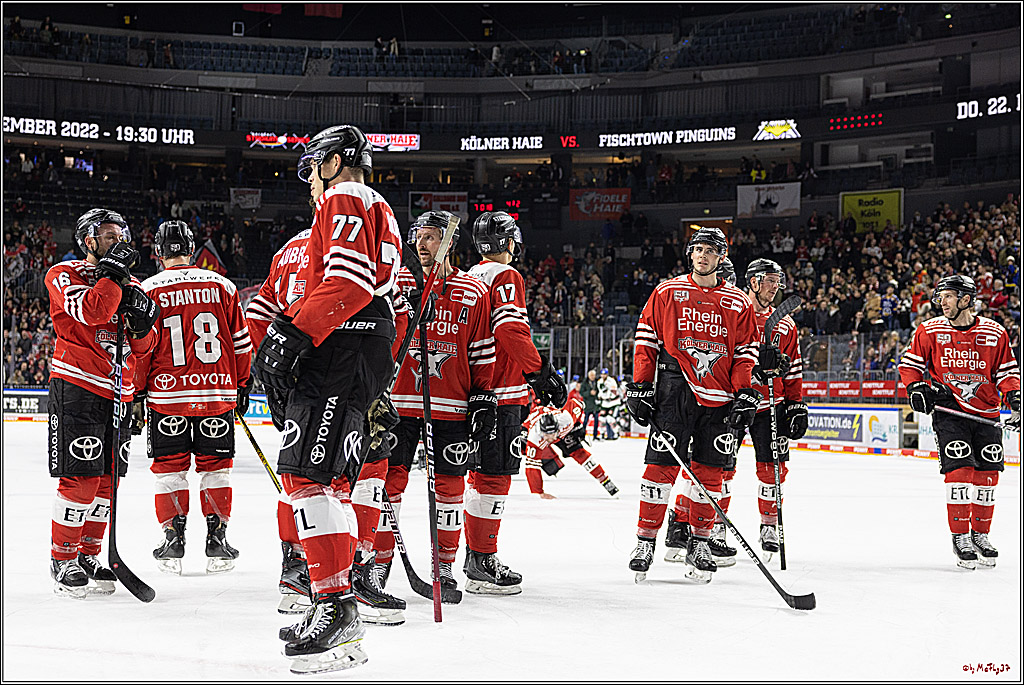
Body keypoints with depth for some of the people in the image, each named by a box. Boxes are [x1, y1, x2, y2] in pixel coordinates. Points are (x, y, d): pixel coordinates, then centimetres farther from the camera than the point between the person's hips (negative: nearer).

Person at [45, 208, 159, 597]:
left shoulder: (132, 286, 18)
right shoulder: (64, 275, -1)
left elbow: (142, 348, 15)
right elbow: (90, 313, -20)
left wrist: (141, 322, -4)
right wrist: (112, 273, -16)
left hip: (118, 395, 7)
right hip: (77, 387, -6)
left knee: (107, 480, 8)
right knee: (80, 478, -10)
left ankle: (88, 556, 19)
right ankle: (62, 561, 1)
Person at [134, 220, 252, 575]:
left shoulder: (148, 290, -2)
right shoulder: (222, 286, 4)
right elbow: (241, 342, 8)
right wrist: (242, 385, 19)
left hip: (167, 394, -1)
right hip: (217, 392, 1)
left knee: (170, 467, 8)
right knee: (215, 465, 10)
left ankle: (173, 540, 8)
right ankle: (217, 540, 10)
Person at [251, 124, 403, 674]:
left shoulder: (345, 200, -2)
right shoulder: (379, 212, 30)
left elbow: (349, 279, -18)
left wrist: (293, 332, -22)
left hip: (341, 348, -11)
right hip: (361, 359, 11)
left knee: (307, 473, -16)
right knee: (328, 481, 10)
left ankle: (336, 606, -22)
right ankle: (336, 612, 11)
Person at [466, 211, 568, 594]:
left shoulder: (469, 279, 19)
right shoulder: (506, 277, -8)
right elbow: (511, 330, -22)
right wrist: (541, 373, -20)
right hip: (502, 392, -9)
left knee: (483, 471, 15)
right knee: (495, 474, -9)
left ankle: (475, 555, 19)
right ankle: (482, 562, -9)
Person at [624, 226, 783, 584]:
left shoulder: (738, 303, 10)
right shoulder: (666, 292, 7)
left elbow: (745, 352, 11)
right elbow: (646, 340, 6)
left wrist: (745, 393, 0)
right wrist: (639, 386, -1)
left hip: (719, 397, 2)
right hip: (674, 390, -2)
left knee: (710, 471, 2)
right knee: (661, 465, -6)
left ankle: (700, 542, 14)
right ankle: (646, 540, 2)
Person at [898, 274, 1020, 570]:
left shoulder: (995, 333, 0)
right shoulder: (930, 331, -1)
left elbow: (1007, 371, 8)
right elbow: (909, 363, 8)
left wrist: (1014, 396, -8)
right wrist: (916, 388, -8)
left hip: (986, 412, 2)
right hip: (949, 410, -2)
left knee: (987, 474, 4)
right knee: (959, 468, -14)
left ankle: (980, 534, 22)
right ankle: (960, 537, -5)